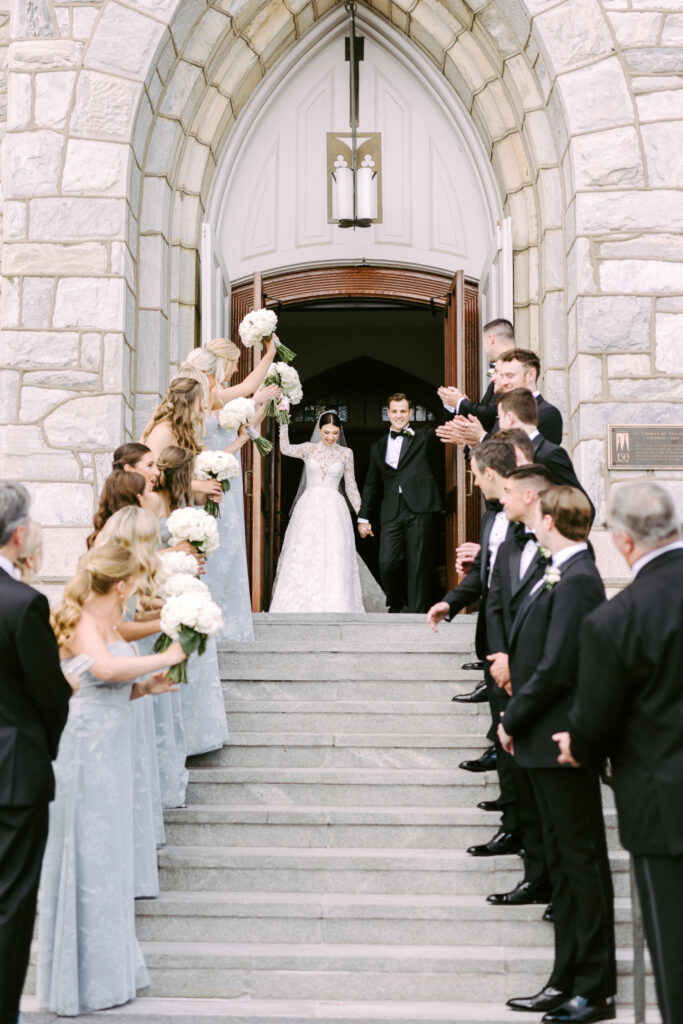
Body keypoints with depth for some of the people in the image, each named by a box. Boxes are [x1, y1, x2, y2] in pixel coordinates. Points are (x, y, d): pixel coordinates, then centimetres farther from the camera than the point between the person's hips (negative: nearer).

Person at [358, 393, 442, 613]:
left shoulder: (423, 438, 11)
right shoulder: (378, 447, 20)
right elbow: (371, 485, 22)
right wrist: (364, 517, 16)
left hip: (419, 508, -3)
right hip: (391, 512, 3)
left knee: (418, 565, -3)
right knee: (387, 564, -7)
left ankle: (417, 612, 4)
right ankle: (397, 606, 14)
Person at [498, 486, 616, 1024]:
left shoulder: (578, 580, -18)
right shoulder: (561, 574, 11)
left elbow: (556, 667, -22)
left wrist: (513, 720, -13)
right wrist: (516, 715, 10)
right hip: (548, 742, 10)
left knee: (582, 860, -1)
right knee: (563, 861, 14)